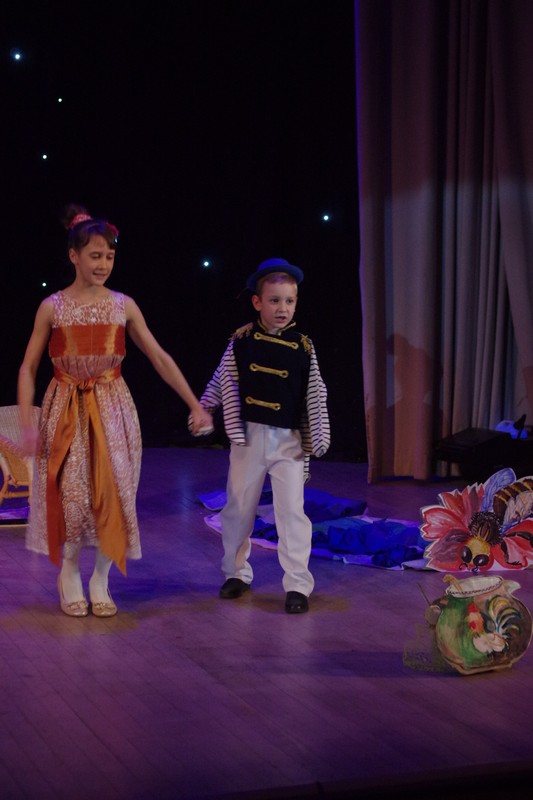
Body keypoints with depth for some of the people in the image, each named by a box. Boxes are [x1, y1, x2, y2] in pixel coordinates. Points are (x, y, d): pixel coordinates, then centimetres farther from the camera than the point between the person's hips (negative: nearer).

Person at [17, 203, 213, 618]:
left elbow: (159, 357, 4)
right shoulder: (52, 307, -2)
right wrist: (27, 423, -9)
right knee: (72, 495, -5)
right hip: (66, 409, -2)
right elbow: (28, 368, 1)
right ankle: (70, 574, 19)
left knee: (114, 494, -3)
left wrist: (195, 405, 1)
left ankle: (101, 580, 15)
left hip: (113, 409, 2)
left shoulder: (124, 305, 2)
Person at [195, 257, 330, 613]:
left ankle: (298, 584, 0)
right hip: (250, 435, 1)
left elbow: (315, 394, 2)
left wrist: (317, 437, 0)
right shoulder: (242, 341, -3)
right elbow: (224, 382, 6)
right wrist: (205, 409, -2)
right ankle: (237, 573, 27)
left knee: (292, 509, -5)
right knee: (238, 506, 10)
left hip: (289, 439, -1)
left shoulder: (303, 346, -1)